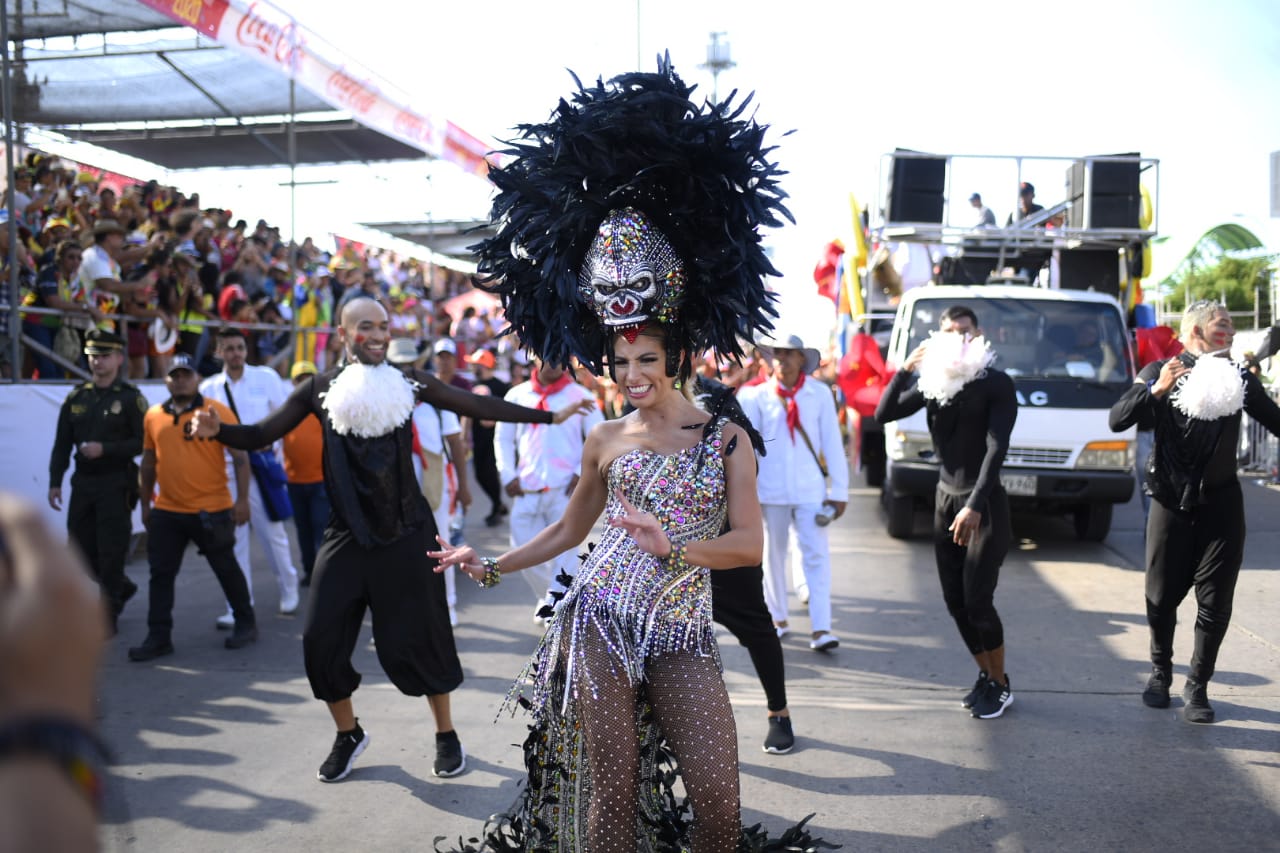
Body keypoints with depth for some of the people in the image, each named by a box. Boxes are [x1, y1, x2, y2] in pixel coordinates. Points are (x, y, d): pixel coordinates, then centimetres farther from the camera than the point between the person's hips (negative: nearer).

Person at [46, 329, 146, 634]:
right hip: (83, 483, 5)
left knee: (111, 551, -3)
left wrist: (105, 449, -20)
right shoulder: (76, 397, 9)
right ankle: (122, 587, 34)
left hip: (116, 485, -5)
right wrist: (55, 482, 4)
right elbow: (62, 444, 10)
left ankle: (108, 616, 8)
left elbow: (143, 443, -10)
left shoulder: (131, 398, -5)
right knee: (82, 551, 10)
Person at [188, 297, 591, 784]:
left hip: (406, 533, -1)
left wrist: (548, 416, 3)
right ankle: (348, 735, 24)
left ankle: (446, 735, 25)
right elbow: (261, 435, 0)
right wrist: (219, 430, -20)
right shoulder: (319, 390, 1)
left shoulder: (409, 384, 0)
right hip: (347, 535, 1)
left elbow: (480, 407, 4)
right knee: (321, 641, -1)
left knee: (418, 637, 3)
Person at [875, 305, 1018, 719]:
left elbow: (996, 449, -18)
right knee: (955, 600, 7)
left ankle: (1000, 685, 10)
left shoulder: (996, 383, -10)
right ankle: (986, 675, 25)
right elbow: (884, 414, 0)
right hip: (945, 498, 5)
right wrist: (905, 370, -13)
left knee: (977, 600, -8)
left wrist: (975, 506, -28)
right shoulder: (932, 381, 5)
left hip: (984, 502, -5)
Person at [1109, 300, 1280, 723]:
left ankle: (1197, 686, 11)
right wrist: (1156, 391, -23)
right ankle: (1160, 671, 31)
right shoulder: (1159, 372, -2)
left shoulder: (1239, 379, 4)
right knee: (1162, 596, 8)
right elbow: (1118, 419, -11)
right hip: (1171, 503, -1)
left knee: (1215, 601, -1)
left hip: (1220, 504, 1)